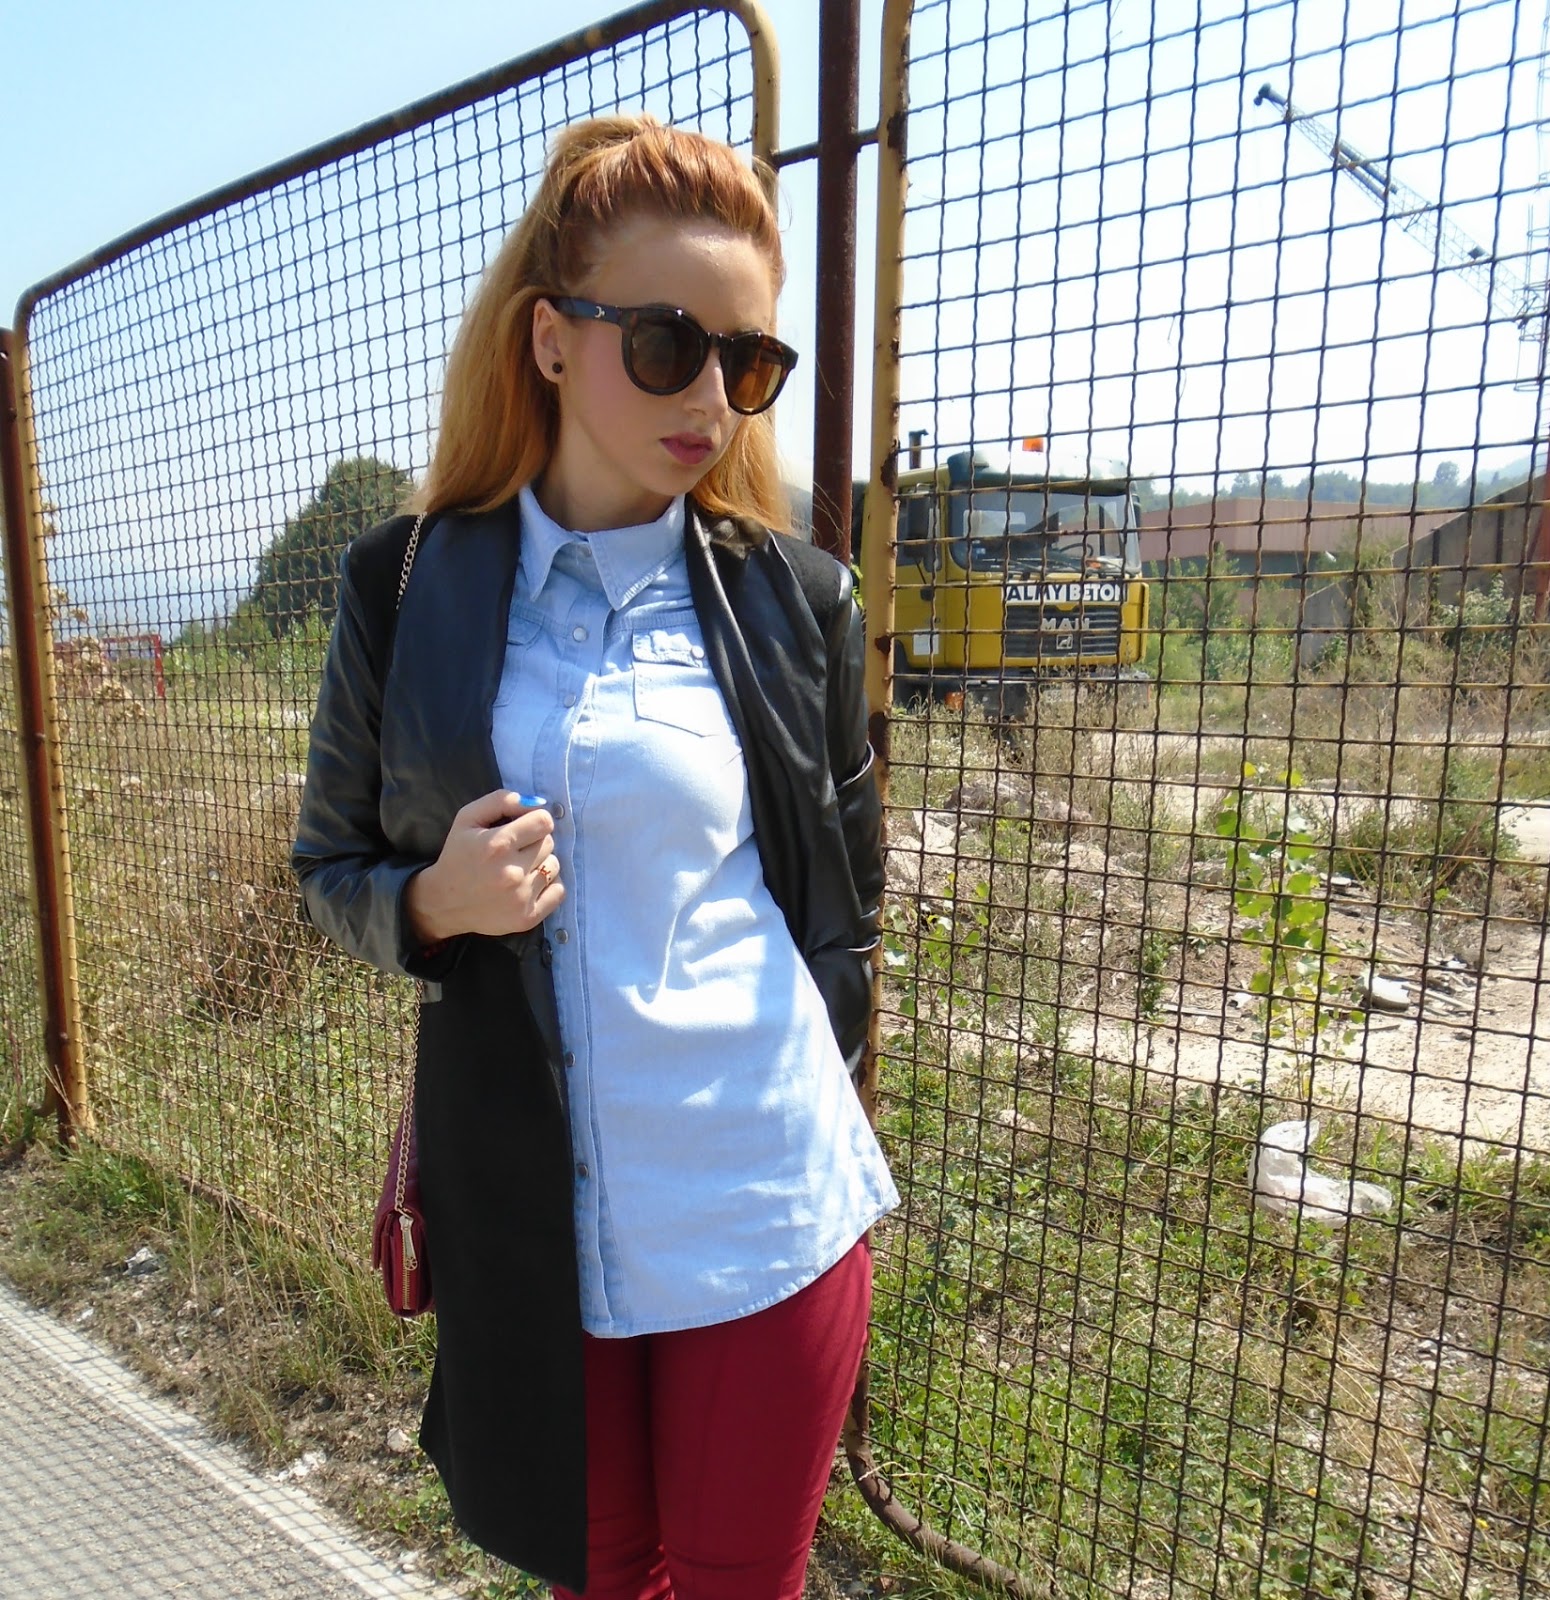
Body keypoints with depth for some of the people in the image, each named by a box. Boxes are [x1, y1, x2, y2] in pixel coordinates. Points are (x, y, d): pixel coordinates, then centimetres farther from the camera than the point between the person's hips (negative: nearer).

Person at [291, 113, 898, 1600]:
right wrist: (437, 902, -15)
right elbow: (332, 863, 6)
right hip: (534, 1205, 1)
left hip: (765, 1200, 0)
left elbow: (844, 901, 7)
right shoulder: (406, 587, -3)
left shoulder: (796, 601, -2)